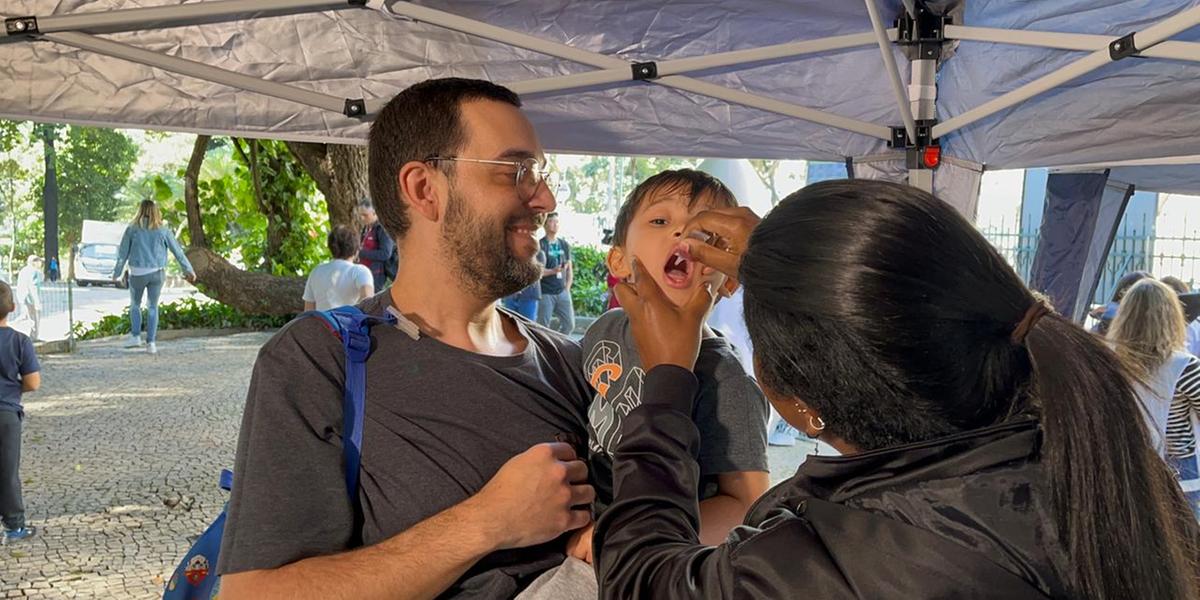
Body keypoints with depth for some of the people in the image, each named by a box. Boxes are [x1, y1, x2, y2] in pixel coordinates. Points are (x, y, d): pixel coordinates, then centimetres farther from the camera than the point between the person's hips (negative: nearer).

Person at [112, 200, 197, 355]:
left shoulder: (132, 229, -2)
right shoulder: (162, 230, 1)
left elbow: (123, 253, 1)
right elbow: (177, 250, 3)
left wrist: (117, 273, 10)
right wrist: (189, 270, 10)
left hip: (138, 273, -1)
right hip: (157, 273, 1)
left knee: (135, 304, 19)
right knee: (153, 307, 10)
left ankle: (135, 336, 8)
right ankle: (151, 343, 4)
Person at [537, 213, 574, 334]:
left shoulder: (564, 245, 12)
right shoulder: (540, 245, -5)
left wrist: (567, 289, 9)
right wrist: (553, 271, -26)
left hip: (562, 292, 5)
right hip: (545, 293, -5)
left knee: (570, 324, 2)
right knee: (544, 326, -2)